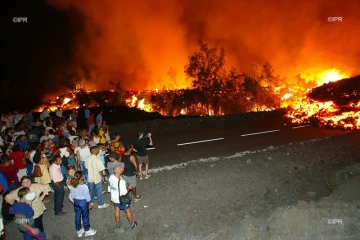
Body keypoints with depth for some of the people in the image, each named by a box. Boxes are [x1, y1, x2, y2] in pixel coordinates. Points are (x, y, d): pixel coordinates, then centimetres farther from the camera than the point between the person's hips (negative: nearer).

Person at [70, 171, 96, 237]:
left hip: (76, 202, 5)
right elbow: (87, 197, -16)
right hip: (83, 202, -5)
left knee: (77, 216, 18)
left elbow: (72, 196, 1)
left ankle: (78, 231, 33)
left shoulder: (73, 186, -10)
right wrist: (90, 203, -1)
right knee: (85, 217, 11)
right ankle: (87, 230, 26)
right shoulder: (84, 187, -25)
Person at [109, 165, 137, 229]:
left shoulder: (111, 177, -17)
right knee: (128, 211, 19)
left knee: (116, 210, 29)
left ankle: (118, 223, 50)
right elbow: (124, 193, -31)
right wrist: (129, 188, -13)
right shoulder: (121, 182, -39)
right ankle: (132, 224, 40)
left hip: (114, 198, 6)